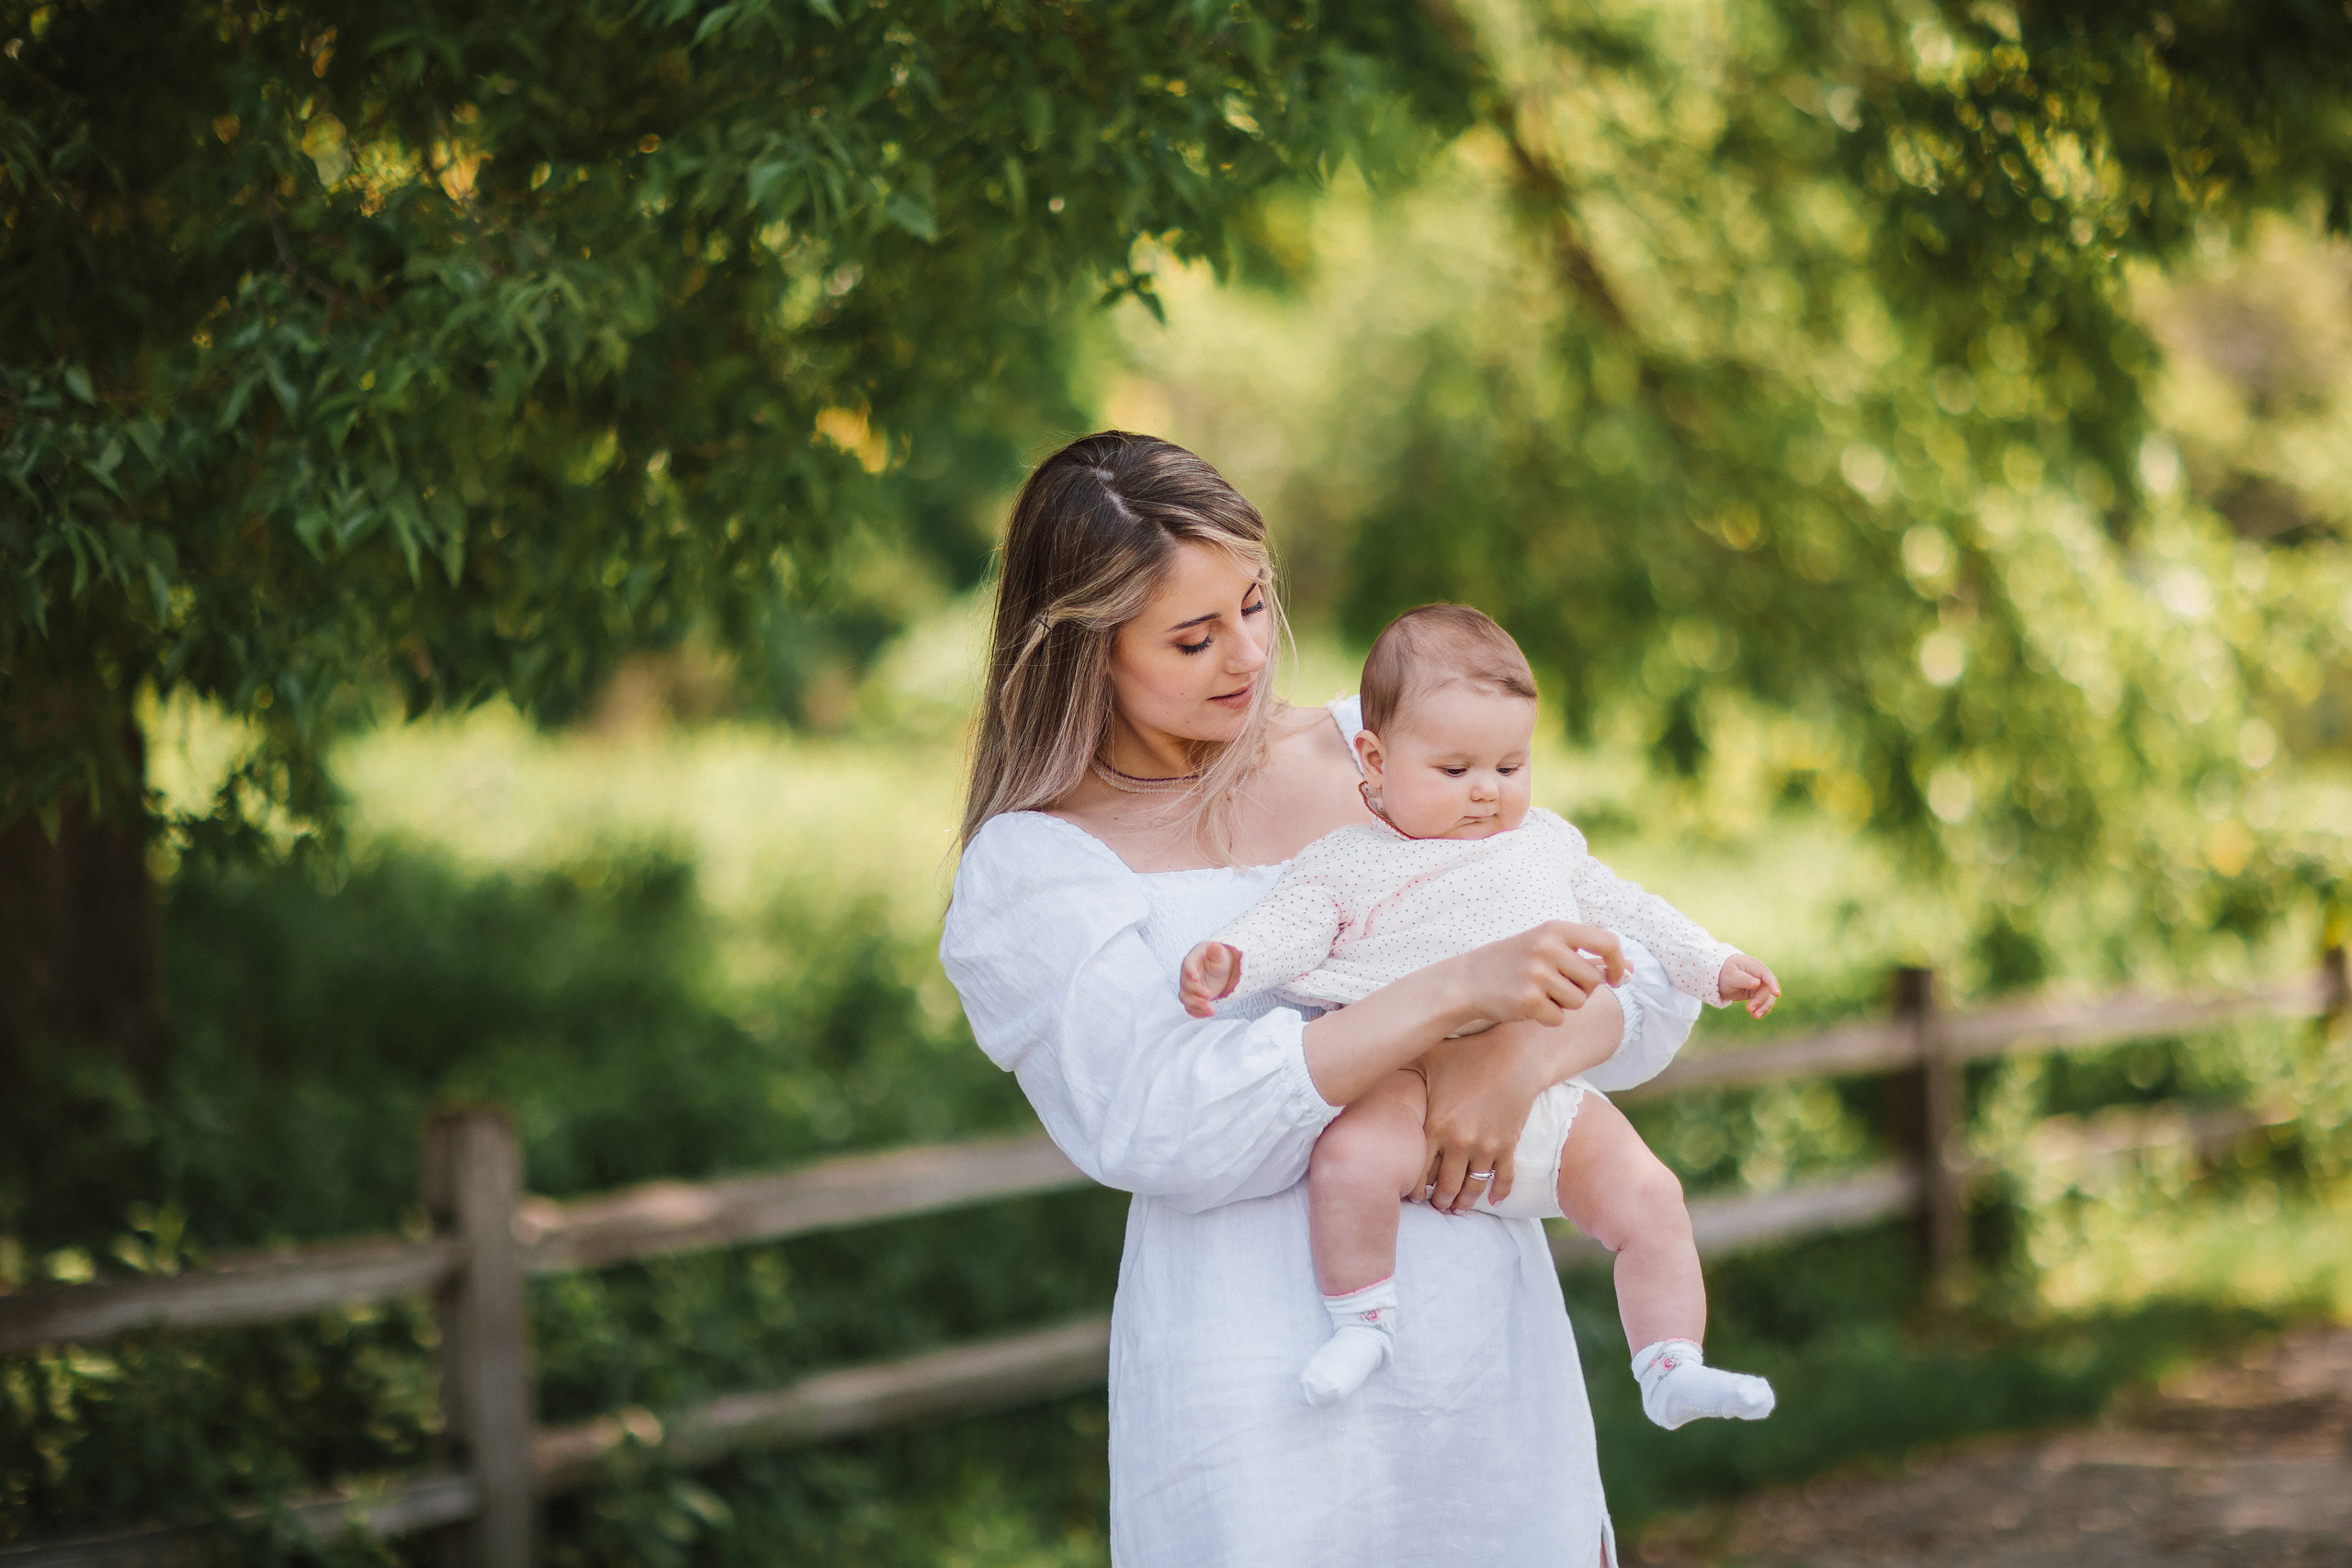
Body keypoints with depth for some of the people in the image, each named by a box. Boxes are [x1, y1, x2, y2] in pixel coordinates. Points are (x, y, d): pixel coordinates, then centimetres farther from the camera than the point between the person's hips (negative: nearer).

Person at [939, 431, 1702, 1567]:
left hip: (1497, 1368, 4)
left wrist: (1522, 1054, -14)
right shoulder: (1031, 868, -1)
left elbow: (1648, 988, 9)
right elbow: (1166, 1122, -18)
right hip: (1271, 1413, -4)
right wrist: (1457, 991, -23)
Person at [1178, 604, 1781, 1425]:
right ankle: (1361, 1321, -14)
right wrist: (1228, 961, -27)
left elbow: (1623, 910, 30)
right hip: (1420, 1088, -4)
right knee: (1350, 1156, -34)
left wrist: (1715, 965, 24)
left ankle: (1671, 1371, -1)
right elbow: (1290, 926, -5)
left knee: (1650, 1200, -11)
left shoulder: (1542, 840, 22)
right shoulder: (1346, 864, 8)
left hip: (1551, 1099, 4)